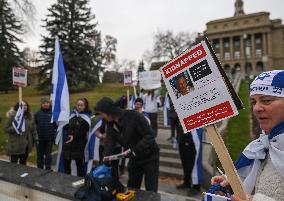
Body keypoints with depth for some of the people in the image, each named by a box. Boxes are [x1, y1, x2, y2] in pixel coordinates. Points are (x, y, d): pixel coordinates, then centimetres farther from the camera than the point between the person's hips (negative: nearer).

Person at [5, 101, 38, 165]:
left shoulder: (30, 115, 5)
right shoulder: (12, 116, -9)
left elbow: (33, 128, 10)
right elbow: (6, 129, -8)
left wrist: (35, 139, 8)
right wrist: (15, 128, -23)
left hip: (26, 144, 4)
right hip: (15, 145, -4)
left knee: (23, 163, 15)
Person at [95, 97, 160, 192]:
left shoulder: (134, 116, -25)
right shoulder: (111, 125, -4)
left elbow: (150, 135, -25)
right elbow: (109, 146, -10)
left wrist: (135, 150, -32)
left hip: (149, 157, -6)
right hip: (134, 159, 6)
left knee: (151, 191, 3)